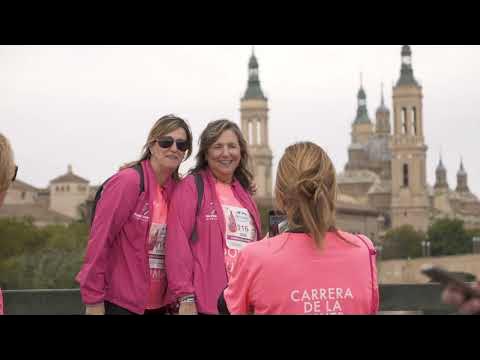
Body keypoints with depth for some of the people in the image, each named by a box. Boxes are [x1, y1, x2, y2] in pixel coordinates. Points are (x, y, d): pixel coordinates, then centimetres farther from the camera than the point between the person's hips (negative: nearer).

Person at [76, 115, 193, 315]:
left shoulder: (177, 188, 6)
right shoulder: (128, 181, -12)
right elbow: (99, 240, -14)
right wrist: (93, 299, -15)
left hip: (158, 305, 6)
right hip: (119, 303, -6)